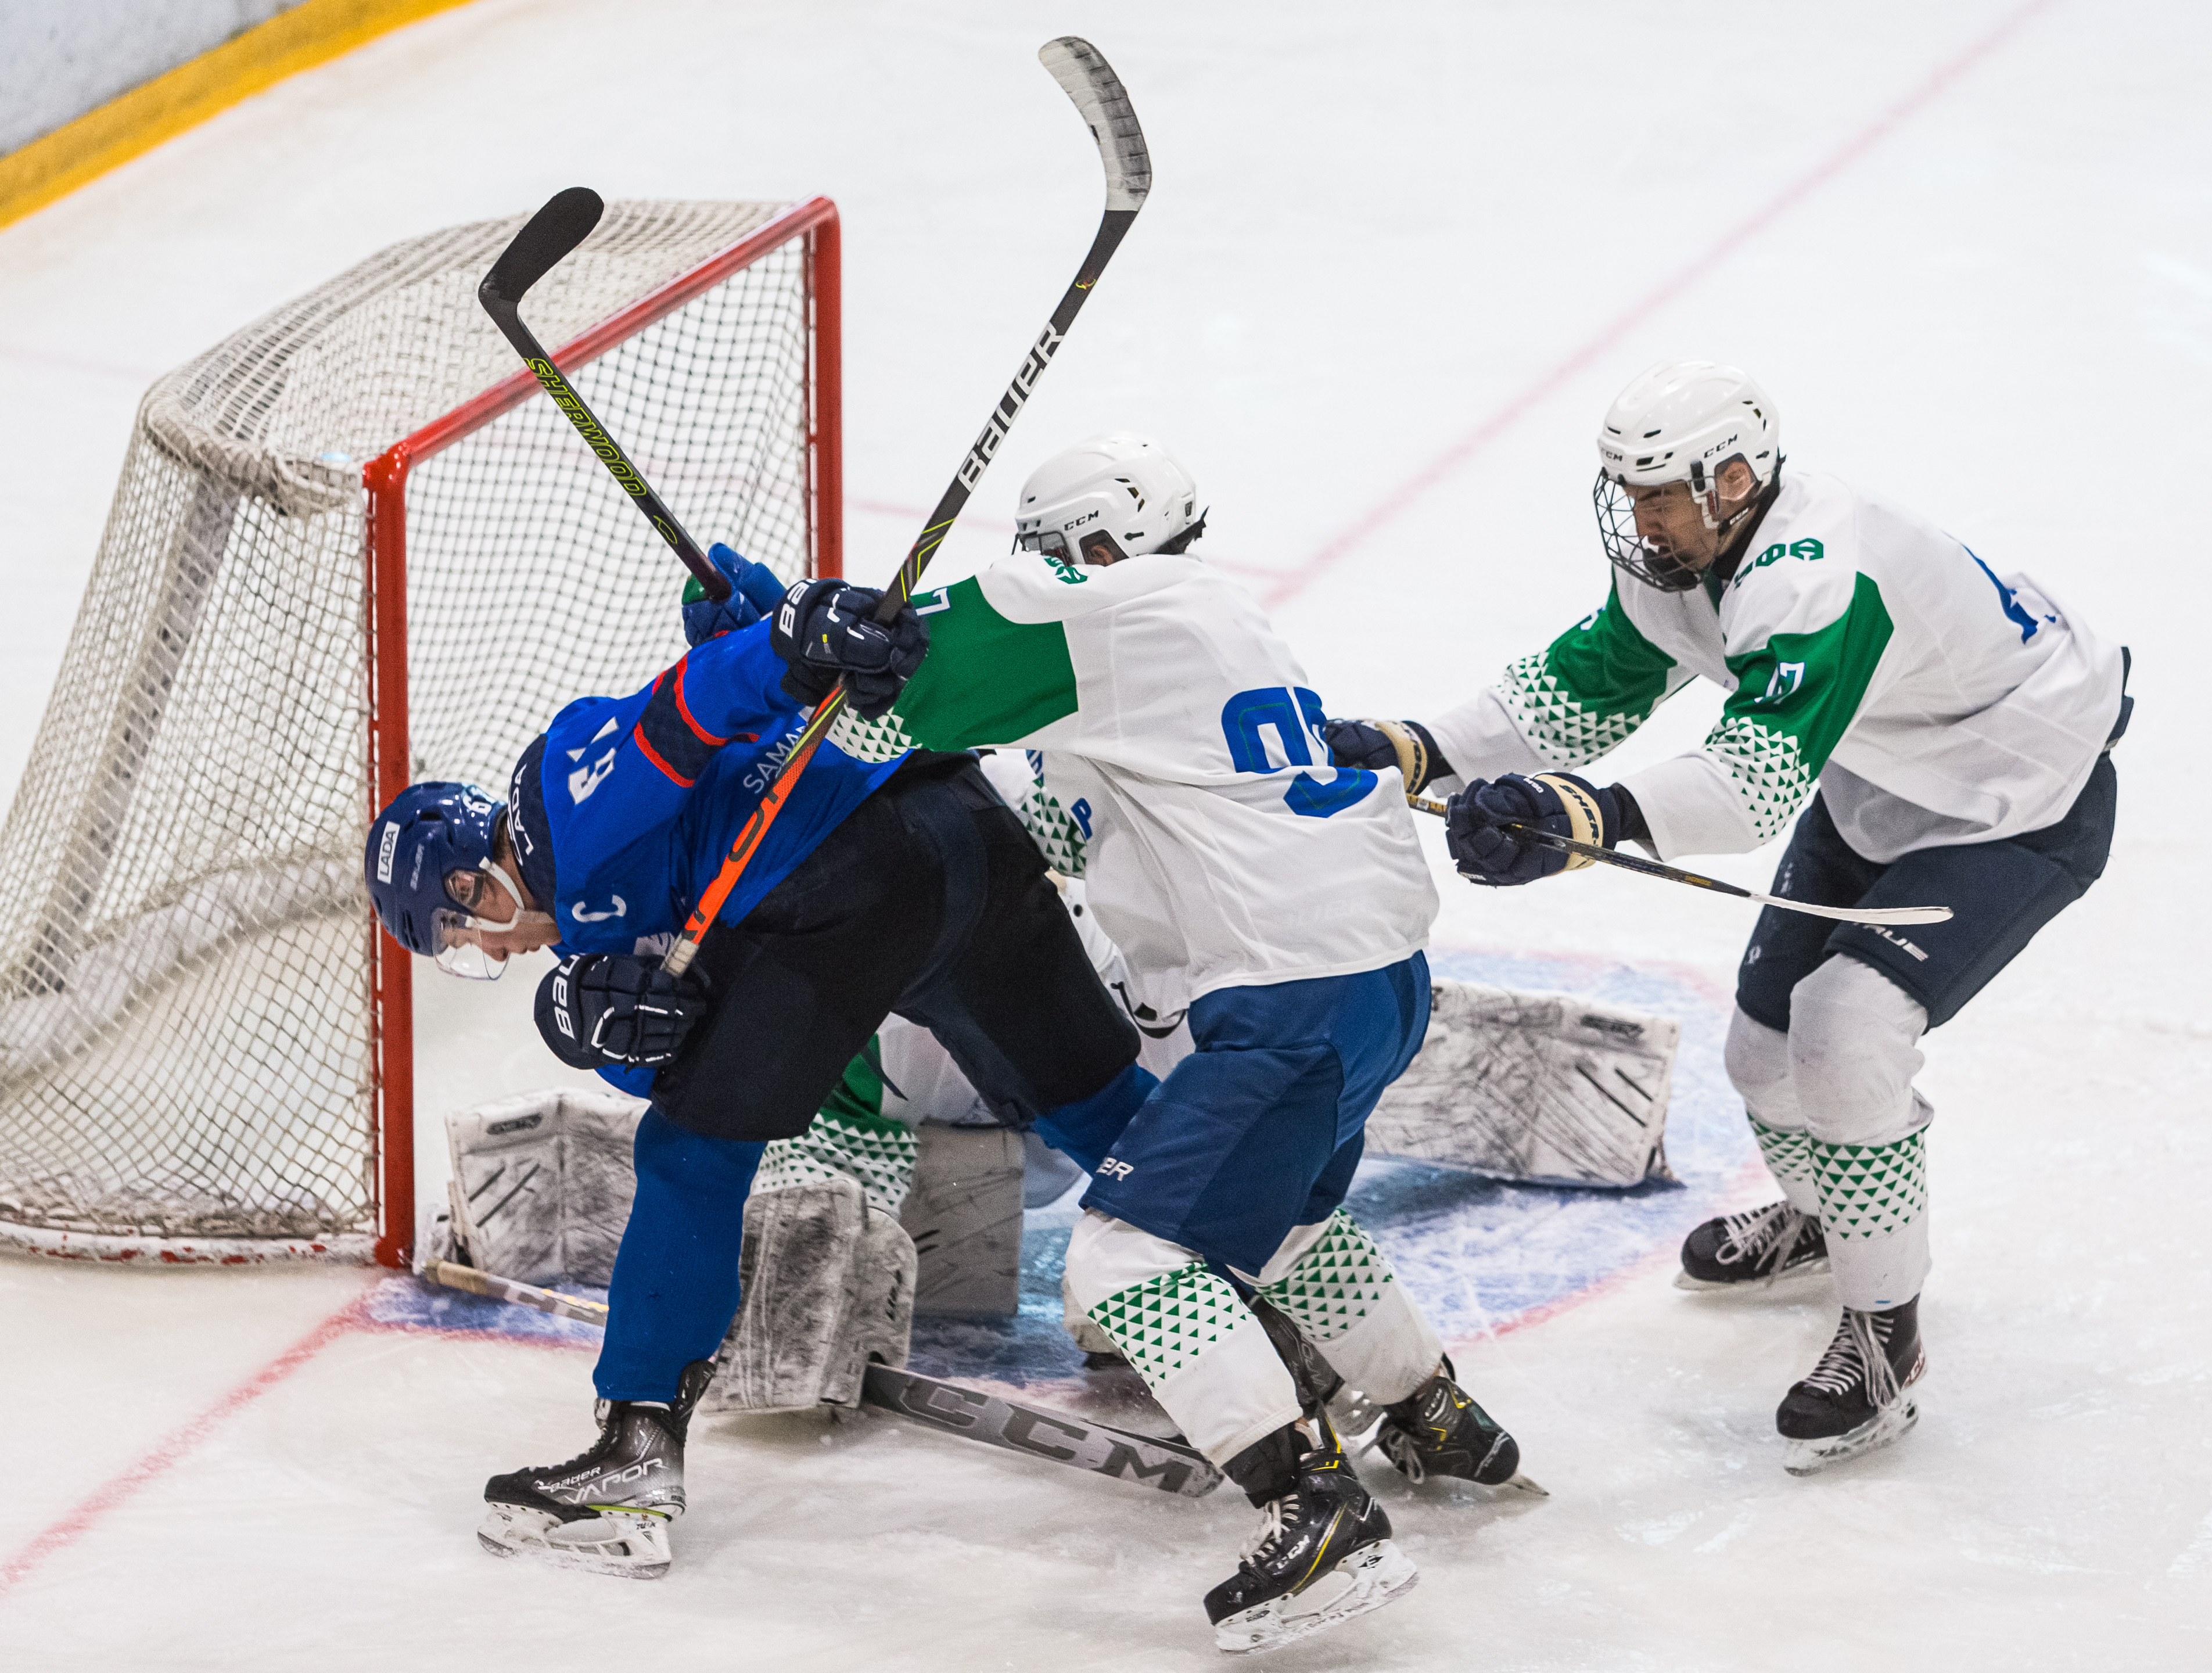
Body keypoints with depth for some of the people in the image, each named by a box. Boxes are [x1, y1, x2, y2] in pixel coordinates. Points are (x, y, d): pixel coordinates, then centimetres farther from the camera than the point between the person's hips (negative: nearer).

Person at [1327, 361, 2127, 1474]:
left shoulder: (1816, 577, -38)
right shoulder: (1679, 557, -10)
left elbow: (1759, 778, -49)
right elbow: (1577, 693, -3)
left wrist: (1593, 820, -64)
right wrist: (1410, 752, -16)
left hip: (2026, 809, -9)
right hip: (1879, 788, 9)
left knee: (1849, 1033, -23)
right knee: (1769, 1037, 12)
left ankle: (1884, 1336, -5)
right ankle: (1818, 1217, 46)